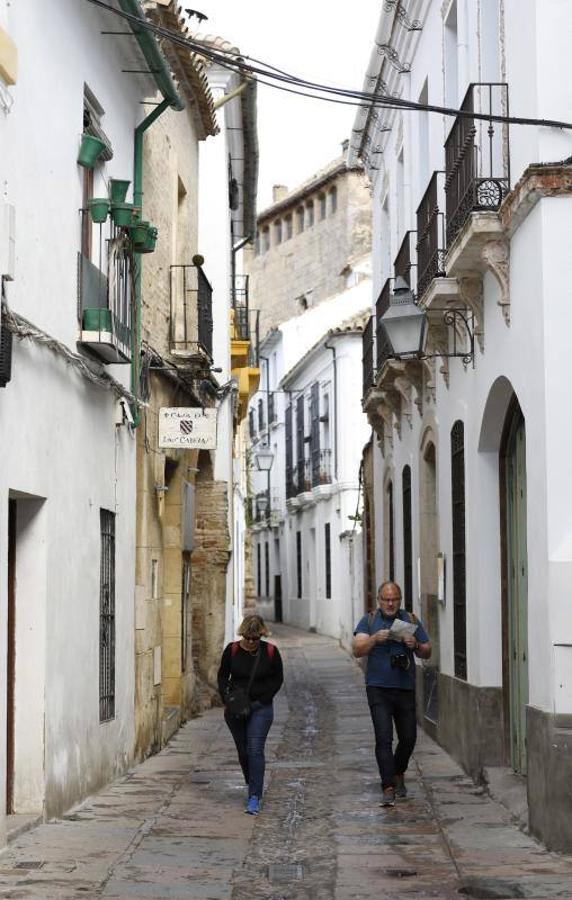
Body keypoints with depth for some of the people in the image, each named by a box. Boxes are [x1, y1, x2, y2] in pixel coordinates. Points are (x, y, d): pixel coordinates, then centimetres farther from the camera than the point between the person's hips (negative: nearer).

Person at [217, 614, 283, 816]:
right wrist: (226, 697, -8)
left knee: (255, 750, -13)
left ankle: (254, 797, -14)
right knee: (243, 751, 10)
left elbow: (277, 679, 3)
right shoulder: (232, 650, -3)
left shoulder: (271, 652, -5)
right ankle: (254, 787, 32)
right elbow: (223, 676, 7)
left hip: (260, 708, -2)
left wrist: (262, 699, -8)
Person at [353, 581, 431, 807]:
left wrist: (416, 645, -11)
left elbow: (427, 653, 11)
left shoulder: (411, 621, 10)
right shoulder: (369, 621, 4)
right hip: (378, 688, -3)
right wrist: (374, 639, -25)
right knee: (384, 738, -12)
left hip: (405, 688, 3)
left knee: (409, 737, 7)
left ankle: (398, 774, 33)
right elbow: (357, 651, -7)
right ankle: (388, 788, -12)